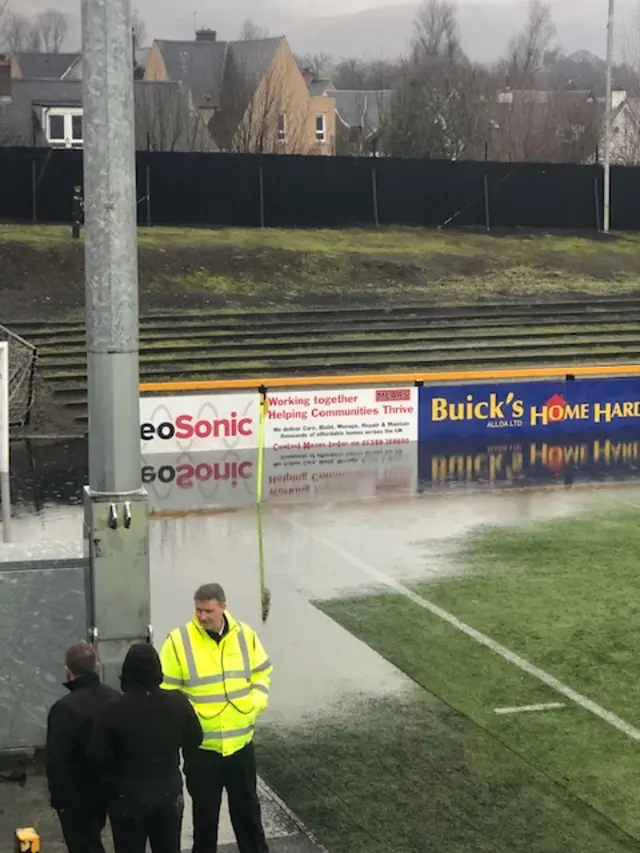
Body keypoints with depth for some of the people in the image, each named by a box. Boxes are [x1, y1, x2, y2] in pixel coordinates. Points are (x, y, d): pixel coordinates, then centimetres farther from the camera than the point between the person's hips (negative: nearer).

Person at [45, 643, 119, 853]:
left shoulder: (65, 708, -24)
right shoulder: (115, 698, -2)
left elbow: (57, 761, -22)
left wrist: (57, 796, -10)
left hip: (77, 795, -7)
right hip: (108, 788, 7)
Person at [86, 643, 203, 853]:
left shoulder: (115, 710, -20)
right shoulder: (178, 703, -9)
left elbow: (96, 753, -17)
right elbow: (194, 740, 3)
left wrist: (118, 768, 1)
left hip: (128, 798, -3)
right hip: (169, 793, 3)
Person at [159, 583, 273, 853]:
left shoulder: (245, 635, -2)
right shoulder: (179, 640, -12)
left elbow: (262, 672, 13)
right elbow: (165, 689, -7)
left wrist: (256, 701, -2)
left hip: (241, 741, 3)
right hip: (201, 745, -3)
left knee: (247, 805, 17)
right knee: (205, 810, 10)